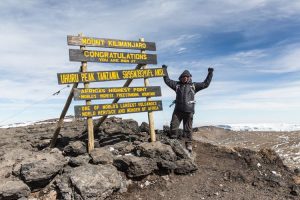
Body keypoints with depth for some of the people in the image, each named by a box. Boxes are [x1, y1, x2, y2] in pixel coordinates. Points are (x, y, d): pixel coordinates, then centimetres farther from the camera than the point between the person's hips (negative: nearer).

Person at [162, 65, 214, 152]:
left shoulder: (194, 85, 13)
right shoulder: (177, 84, 15)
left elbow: (205, 84, 13)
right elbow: (167, 81, 17)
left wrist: (210, 73, 11)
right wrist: (164, 70, 16)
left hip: (188, 111, -1)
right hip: (178, 110, 1)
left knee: (188, 129, 3)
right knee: (173, 126, -2)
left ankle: (189, 144, 11)